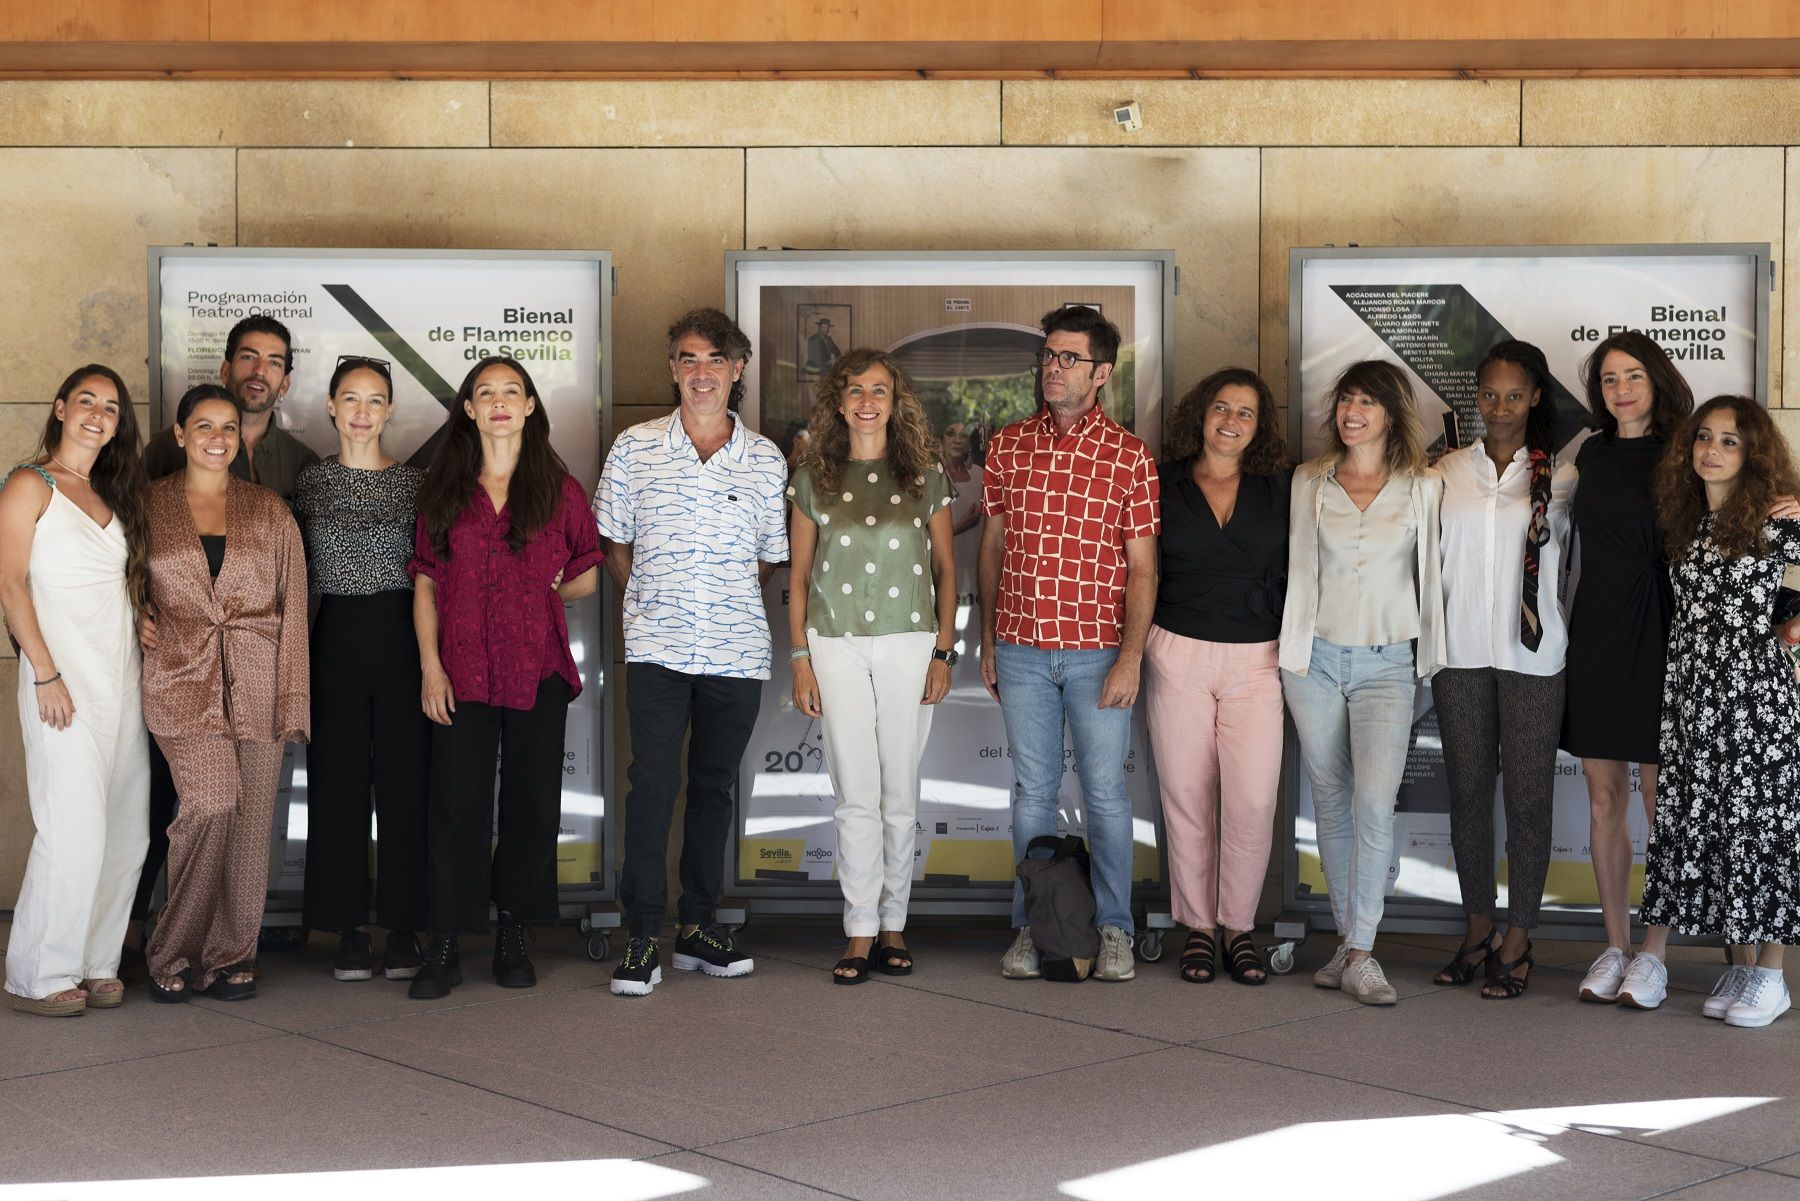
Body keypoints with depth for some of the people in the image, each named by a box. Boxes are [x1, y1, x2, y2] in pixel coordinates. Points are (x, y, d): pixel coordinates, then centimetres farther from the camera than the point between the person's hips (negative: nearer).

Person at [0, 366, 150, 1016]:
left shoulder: (114, 495, 18)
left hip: (122, 678, 7)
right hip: (63, 680, -7)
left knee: (126, 831, 4)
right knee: (74, 828, -11)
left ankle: (95, 963, 13)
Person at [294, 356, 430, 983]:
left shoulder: (414, 481, 4)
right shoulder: (311, 482, 8)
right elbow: (299, 574, 13)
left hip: (400, 634, -1)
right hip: (335, 638, 1)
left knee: (404, 778, -1)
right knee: (338, 779, 2)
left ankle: (403, 928, 8)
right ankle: (349, 927, 10)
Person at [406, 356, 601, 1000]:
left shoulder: (559, 489, 7)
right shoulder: (443, 489, 8)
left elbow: (585, 578, 14)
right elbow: (425, 584, 5)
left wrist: (537, 598, 4)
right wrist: (430, 664, -3)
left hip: (538, 669, 0)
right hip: (462, 669, 0)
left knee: (533, 802, 4)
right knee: (457, 803, -2)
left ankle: (512, 936, 17)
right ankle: (446, 949, 3)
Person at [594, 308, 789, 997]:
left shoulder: (766, 461, 6)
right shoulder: (634, 449, 3)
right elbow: (613, 545, 10)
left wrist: (726, 602, 4)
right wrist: (651, 601, 3)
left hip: (737, 649, 2)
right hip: (657, 649, -2)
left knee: (714, 785, 10)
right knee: (654, 782, -11)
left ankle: (699, 926, 21)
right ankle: (641, 938, -5)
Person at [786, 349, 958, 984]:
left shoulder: (926, 476, 5)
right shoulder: (813, 479, 5)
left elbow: (945, 568, 9)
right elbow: (798, 575, 8)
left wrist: (943, 652, 2)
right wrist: (800, 658, 2)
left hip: (909, 644, 0)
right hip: (836, 645, 0)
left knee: (900, 793, 2)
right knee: (856, 794, -2)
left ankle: (893, 924, 13)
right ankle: (861, 932, 3)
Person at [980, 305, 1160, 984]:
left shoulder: (1129, 457, -3)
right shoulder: (1008, 447, 5)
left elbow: (1142, 565, -4)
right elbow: (992, 545, 12)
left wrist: (1130, 658, -11)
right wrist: (988, 641, 11)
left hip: (1098, 653, -2)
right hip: (1021, 652, 2)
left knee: (1104, 792, 4)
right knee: (1032, 792, 8)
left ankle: (1113, 928, 15)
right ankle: (1032, 925, 18)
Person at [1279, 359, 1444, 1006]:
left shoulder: (1423, 487, 2)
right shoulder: (1310, 482, 7)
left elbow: (1432, 574, 7)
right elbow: (1298, 570, 11)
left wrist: (1432, 658, 6)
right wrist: (1288, 654, 9)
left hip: (1387, 665, -2)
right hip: (1317, 659, 2)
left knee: (1374, 802, -15)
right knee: (1331, 802, 6)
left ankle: (1360, 956, -12)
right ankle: (1349, 940, 15)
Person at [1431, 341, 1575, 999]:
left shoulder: (1561, 477, 1)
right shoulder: (1447, 471, 7)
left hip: (1532, 654, -2)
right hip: (1461, 651, 3)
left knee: (1527, 797, 0)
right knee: (1468, 791, 8)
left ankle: (1517, 944, 9)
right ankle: (1477, 933, 19)